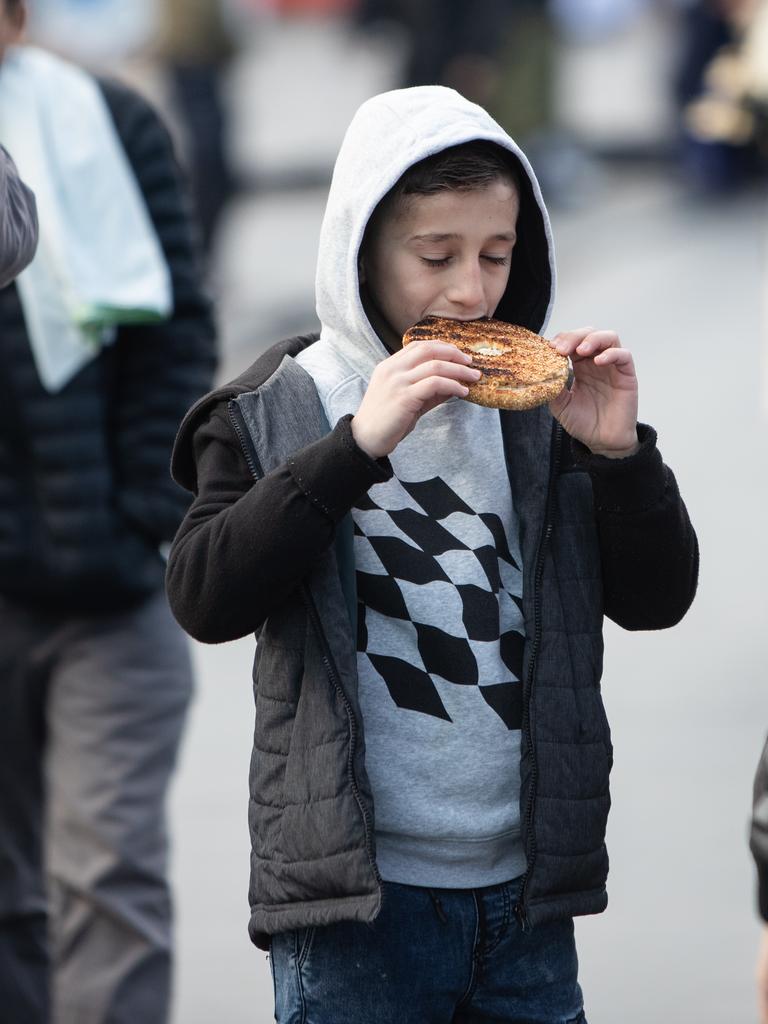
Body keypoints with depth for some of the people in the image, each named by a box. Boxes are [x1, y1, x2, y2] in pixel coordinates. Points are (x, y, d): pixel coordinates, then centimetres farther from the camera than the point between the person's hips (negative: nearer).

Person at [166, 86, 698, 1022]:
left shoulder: (535, 406, 9)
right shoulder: (275, 412, 0)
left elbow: (655, 599, 7)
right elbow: (205, 600, -14)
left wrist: (619, 453, -10)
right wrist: (360, 444, -20)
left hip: (526, 893, 3)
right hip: (356, 898, -3)